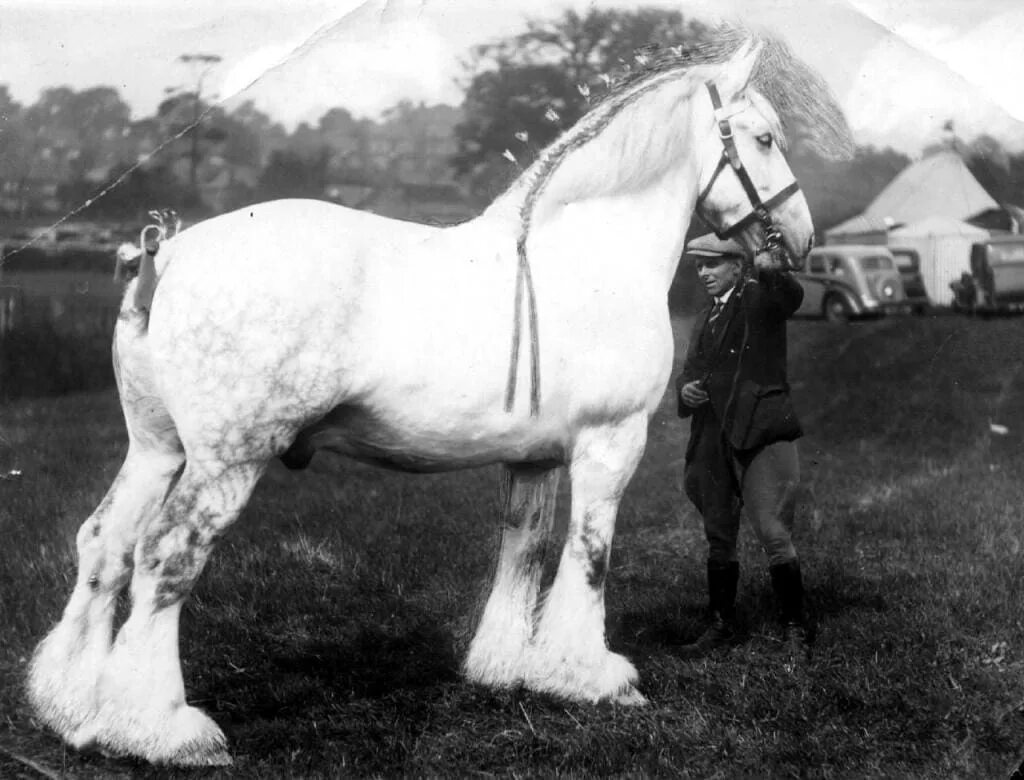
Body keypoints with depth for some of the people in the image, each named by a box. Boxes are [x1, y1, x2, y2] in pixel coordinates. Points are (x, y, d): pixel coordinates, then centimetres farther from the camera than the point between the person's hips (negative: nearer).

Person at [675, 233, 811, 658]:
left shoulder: (761, 299, -2)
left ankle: (795, 627, 0)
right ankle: (721, 625, 24)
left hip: (761, 435, -7)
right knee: (718, 537, 13)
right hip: (713, 441, 7)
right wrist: (685, 388, -5)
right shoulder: (706, 319, 20)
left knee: (774, 534, -11)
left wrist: (765, 270, -45)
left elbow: (792, 296, -24)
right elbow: (690, 368, 19)